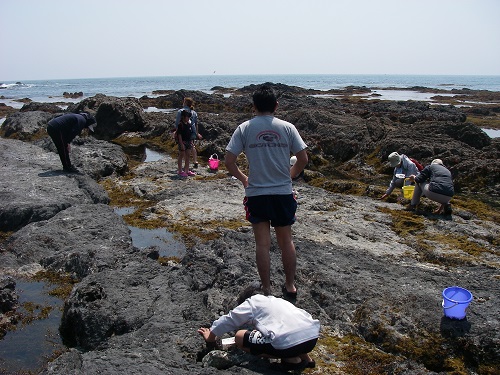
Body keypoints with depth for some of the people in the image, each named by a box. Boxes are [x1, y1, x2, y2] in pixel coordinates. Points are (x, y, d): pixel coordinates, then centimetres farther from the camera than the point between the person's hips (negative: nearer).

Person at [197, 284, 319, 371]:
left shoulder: (251, 303, 13)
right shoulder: (278, 300, 30)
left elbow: (227, 321, 19)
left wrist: (210, 338, 37)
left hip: (288, 343, -8)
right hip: (314, 337, 8)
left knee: (239, 337, 9)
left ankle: (291, 359, 4)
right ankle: (304, 355, 18)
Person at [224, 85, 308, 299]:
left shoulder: (245, 128, -4)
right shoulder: (287, 128, -2)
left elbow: (228, 161, -7)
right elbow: (303, 158, -3)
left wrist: (243, 178, 10)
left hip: (256, 194, -1)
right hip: (283, 193, 1)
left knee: (262, 243, 9)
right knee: (286, 240, 16)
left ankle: (266, 290, 17)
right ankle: (290, 287, 26)